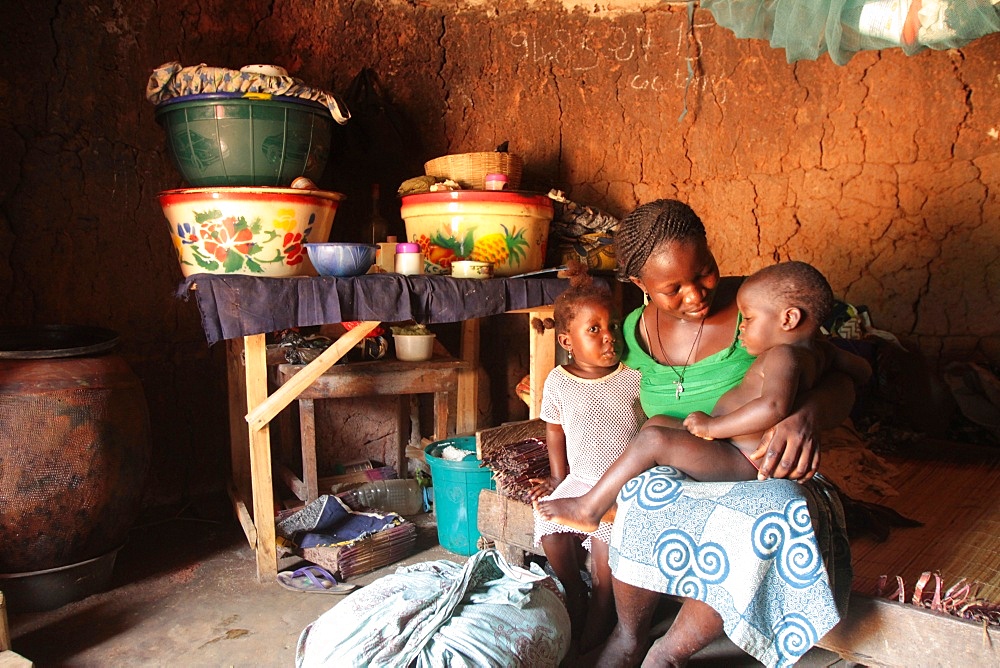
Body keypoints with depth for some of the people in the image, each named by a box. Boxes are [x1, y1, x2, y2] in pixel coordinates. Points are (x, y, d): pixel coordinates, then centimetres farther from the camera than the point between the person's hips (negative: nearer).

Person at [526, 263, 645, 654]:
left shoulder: (635, 377, -4)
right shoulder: (558, 381, 0)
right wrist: (558, 477, 9)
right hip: (579, 480, 3)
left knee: (606, 539, -25)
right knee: (550, 531, -19)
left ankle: (593, 635, -4)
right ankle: (575, 594, 10)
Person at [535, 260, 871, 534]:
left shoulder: (784, 356, -21)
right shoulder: (819, 350, 8)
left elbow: (774, 408, -39)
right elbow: (863, 371, 23)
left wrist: (712, 426, -29)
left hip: (742, 463, -11)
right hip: (741, 451, 11)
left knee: (656, 439, -19)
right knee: (659, 422, 14)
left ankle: (589, 508, -7)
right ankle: (618, 501, 16)